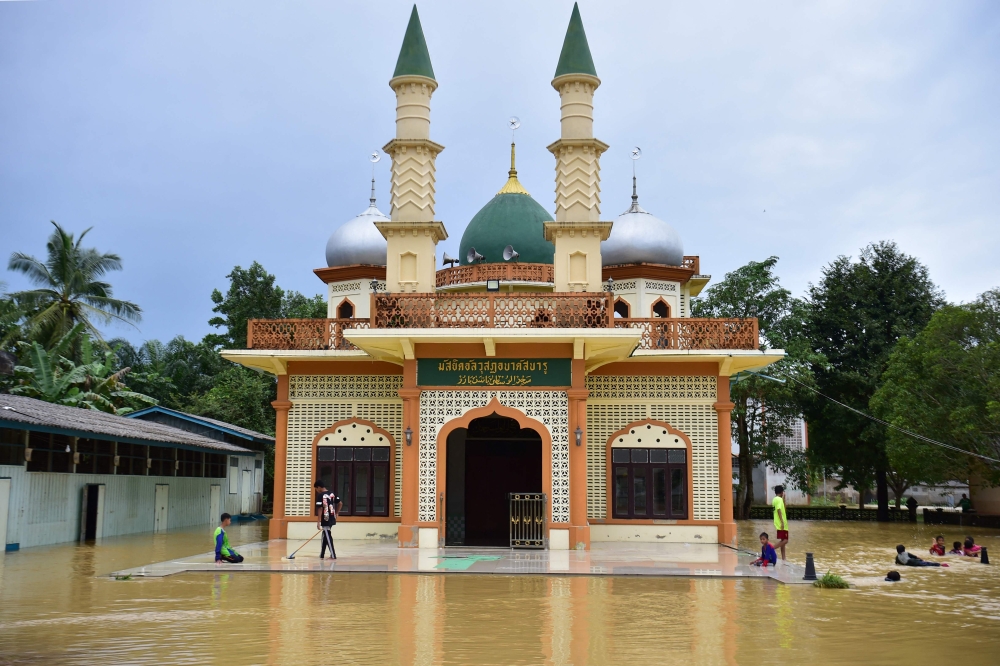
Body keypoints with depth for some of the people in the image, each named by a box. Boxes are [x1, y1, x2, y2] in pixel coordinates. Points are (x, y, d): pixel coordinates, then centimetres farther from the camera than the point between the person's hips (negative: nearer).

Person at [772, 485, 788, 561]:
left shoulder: (775, 499, 14)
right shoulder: (779, 499, -14)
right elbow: (779, 510, -23)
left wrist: (784, 498, 22)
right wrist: (782, 522, -26)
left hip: (780, 524, 10)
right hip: (782, 524, -10)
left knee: (783, 540, 12)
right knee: (785, 540, -11)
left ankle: (783, 558, 12)